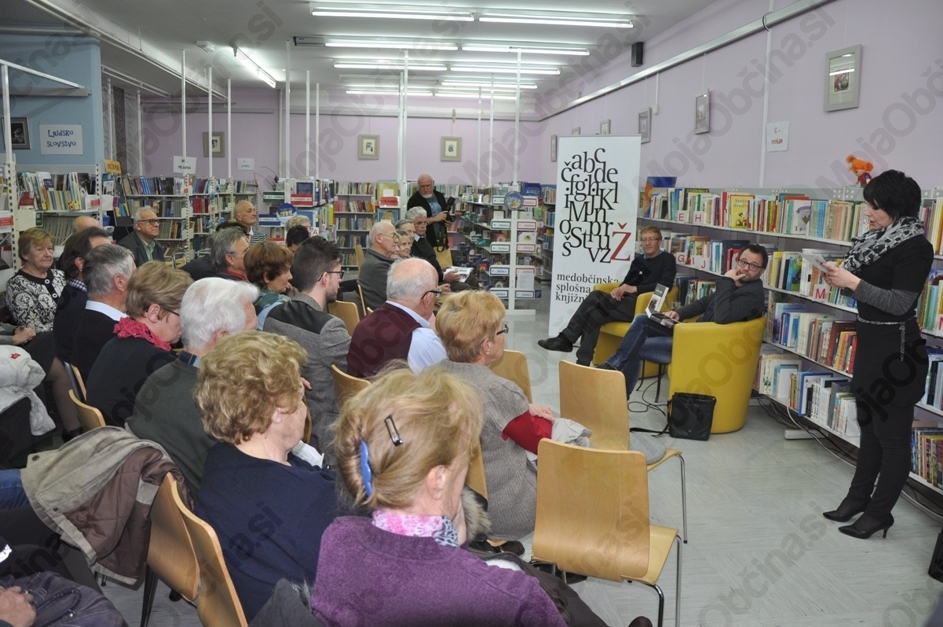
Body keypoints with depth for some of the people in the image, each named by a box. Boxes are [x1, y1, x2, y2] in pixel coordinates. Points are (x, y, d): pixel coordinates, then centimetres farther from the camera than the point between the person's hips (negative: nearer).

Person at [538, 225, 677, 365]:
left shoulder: (667, 259, 5)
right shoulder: (639, 259, 25)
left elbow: (665, 285, -10)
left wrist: (635, 289, -17)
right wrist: (618, 289, -3)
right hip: (627, 302, 7)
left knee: (595, 296, -24)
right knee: (594, 315, -23)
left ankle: (566, 339, -21)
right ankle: (583, 363, -28)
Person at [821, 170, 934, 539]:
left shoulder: (915, 246, -16)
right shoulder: (879, 239, 8)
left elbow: (900, 303, -23)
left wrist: (853, 283, -22)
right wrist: (840, 279, -4)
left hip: (896, 349, -9)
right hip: (870, 342, 9)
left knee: (892, 434, 3)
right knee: (869, 427, 19)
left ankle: (879, 512, 14)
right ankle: (858, 497, 31)